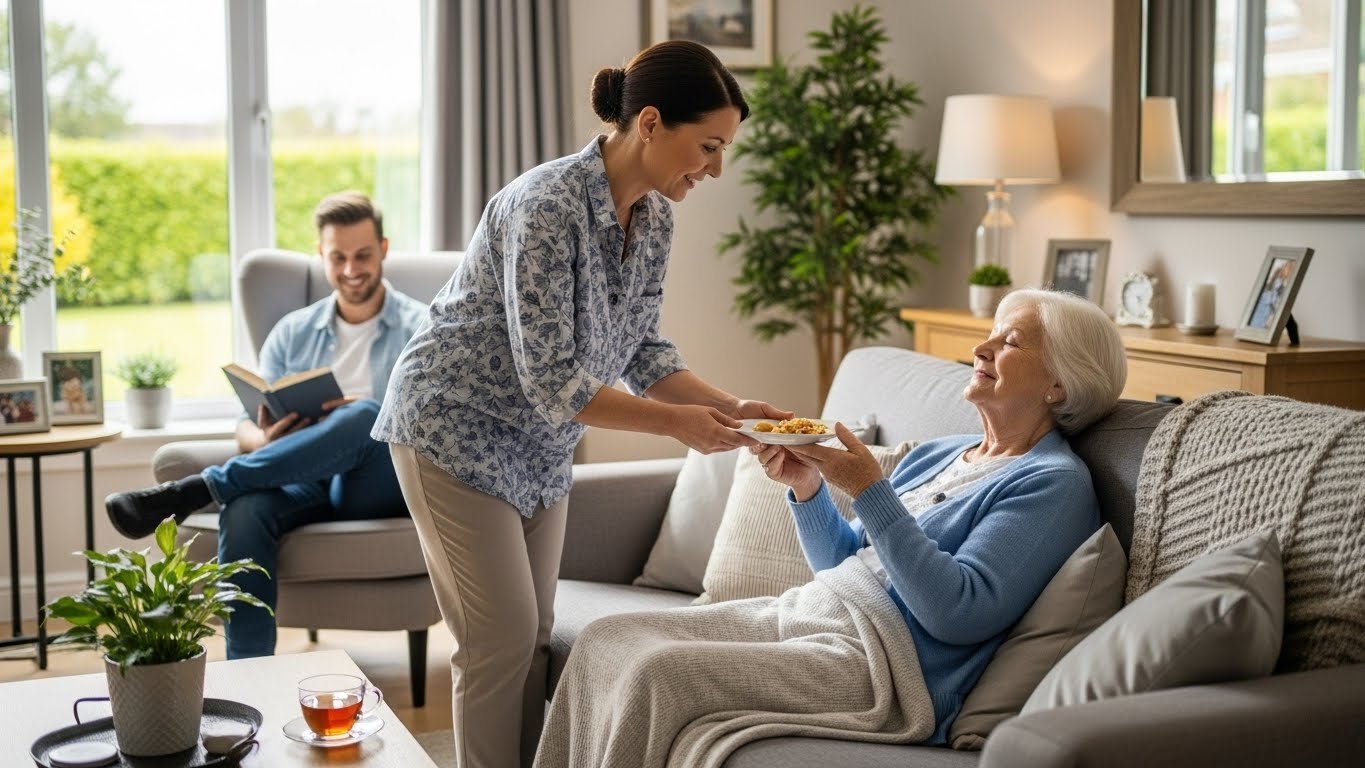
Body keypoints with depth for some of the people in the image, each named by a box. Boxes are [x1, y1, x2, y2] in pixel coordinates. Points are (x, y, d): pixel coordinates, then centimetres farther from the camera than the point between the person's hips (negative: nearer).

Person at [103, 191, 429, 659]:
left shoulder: (421, 328, 9)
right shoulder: (292, 332, 19)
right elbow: (249, 426, 13)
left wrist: (367, 419, -22)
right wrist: (265, 441, -14)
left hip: (386, 483, -2)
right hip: (307, 480, 3)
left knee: (364, 419, -37)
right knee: (245, 511, -34)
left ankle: (189, 492, -33)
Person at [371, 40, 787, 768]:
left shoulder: (653, 217, -4)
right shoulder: (549, 207, -29)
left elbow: (641, 349, 3)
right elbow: (552, 382, -29)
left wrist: (730, 406, -11)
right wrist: (678, 424, -25)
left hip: (539, 442, 8)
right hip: (458, 428, -8)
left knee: (534, 636, 11)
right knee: (501, 638, -5)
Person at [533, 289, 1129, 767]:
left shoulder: (1055, 484, -5)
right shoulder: (938, 453, 20)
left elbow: (959, 613, -17)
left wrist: (869, 491, -18)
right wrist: (807, 488, 3)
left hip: (886, 657, -9)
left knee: (654, 675, -25)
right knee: (606, 637, -8)